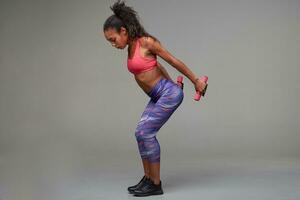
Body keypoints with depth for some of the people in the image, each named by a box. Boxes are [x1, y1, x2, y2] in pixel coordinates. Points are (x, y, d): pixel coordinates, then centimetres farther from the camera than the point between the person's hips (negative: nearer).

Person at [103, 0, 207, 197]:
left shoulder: (146, 42, -17)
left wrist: (196, 81, -6)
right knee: (142, 133, 6)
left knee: (145, 132, -12)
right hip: (158, 96, 9)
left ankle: (156, 184, -1)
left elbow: (174, 61, -12)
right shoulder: (131, 48, 9)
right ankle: (148, 179, 16)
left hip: (169, 93, -9)